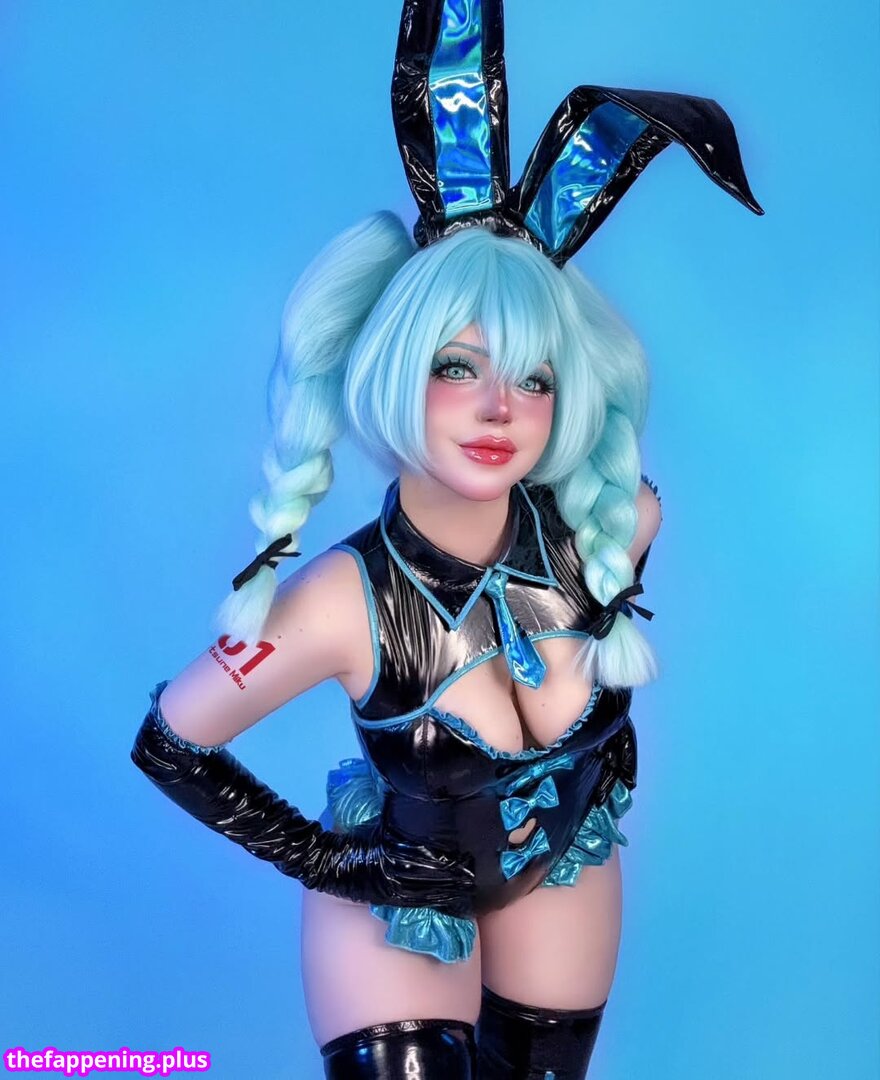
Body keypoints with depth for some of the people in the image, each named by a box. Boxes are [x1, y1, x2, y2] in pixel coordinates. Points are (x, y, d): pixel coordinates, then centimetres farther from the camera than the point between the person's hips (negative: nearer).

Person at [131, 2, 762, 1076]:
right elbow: (166, 744, -18)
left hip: (566, 865, 4)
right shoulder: (344, 603, -34)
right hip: (398, 895, -3)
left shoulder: (612, 522, -25)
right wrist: (320, 859, -15)